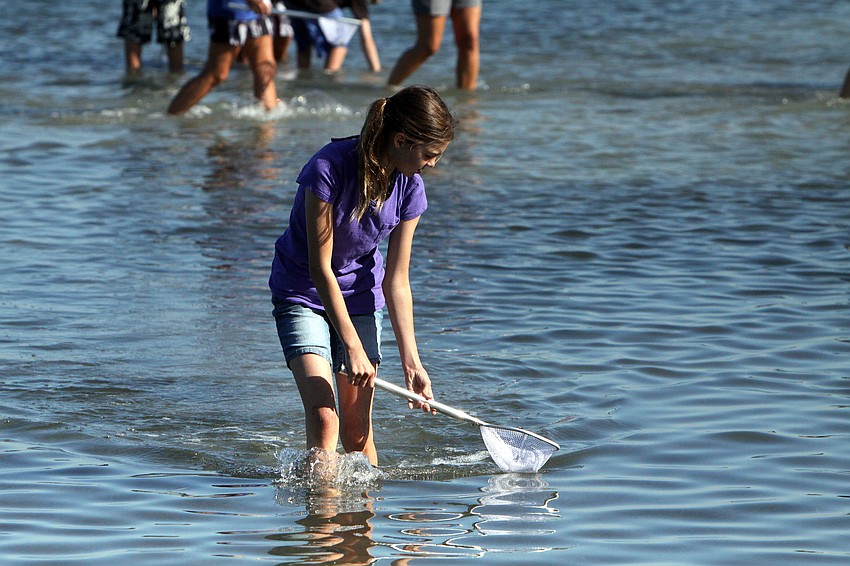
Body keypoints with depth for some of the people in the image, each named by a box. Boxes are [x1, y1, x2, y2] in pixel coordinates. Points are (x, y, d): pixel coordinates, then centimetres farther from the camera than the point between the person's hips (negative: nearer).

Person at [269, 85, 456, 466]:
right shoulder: (330, 169, -28)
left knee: (357, 427, 1)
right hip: (303, 294, -4)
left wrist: (411, 363, -8)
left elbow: (396, 281, -5)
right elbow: (320, 267, -25)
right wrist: (353, 347, -26)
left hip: (360, 295, 4)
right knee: (323, 418, -19)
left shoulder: (409, 189, -11)